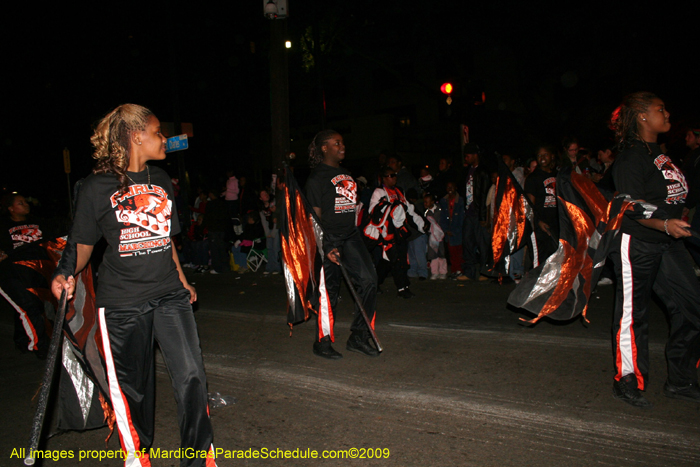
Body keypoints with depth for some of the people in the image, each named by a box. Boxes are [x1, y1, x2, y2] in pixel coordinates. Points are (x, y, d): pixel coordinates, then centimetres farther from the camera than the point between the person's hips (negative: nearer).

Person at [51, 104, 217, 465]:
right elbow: (83, 244, 0)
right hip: (122, 303, -3)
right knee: (133, 387, 10)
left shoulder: (160, 179, 10)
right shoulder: (97, 186, -6)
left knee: (191, 377, -5)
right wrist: (66, 273, -19)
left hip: (169, 295, 4)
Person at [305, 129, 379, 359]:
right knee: (328, 291, -1)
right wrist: (327, 247, -18)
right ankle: (322, 342, 16)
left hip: (351, 236, 7)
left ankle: (358, 337, 8)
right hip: (329, 239, -7)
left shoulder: (346, 173, 17)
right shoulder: (317, 177, -7)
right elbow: (315, 215, -11)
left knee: (368, 279, -3)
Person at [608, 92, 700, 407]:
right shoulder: (631, 156, -13)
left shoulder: (658, 151, 15)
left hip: (666, 243, 9)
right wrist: (664, 224, -33)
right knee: (633, 314, 0)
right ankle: (627, 382, 15)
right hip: (635, 243, -9)